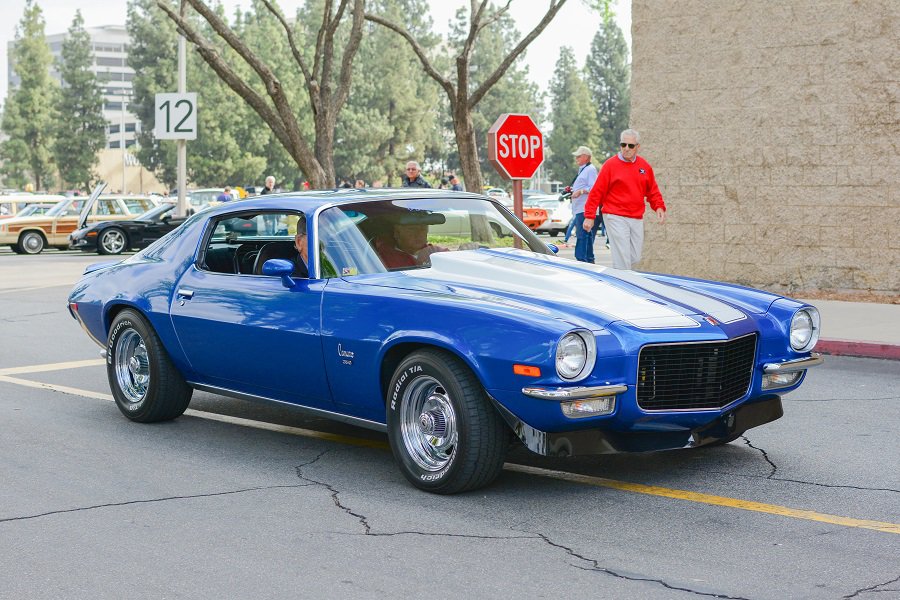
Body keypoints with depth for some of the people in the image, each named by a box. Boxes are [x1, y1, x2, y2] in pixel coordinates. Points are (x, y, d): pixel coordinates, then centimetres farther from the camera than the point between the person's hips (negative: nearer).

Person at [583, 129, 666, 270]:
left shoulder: (645, 166, 9)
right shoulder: (610, 164, -4)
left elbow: (653, 191, 17)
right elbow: (596, 192, -5)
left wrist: (659, 207, 0)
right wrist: (589, 216, -9)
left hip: (637, 219, 5)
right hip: (616, 218, -5)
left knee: (635, 258, 8)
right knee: (622, 259, -8)